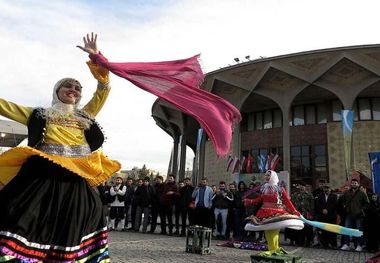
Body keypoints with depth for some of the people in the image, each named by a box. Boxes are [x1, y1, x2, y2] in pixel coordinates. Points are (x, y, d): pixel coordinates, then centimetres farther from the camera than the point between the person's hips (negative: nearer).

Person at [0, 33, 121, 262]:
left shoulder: (85, 116, 19)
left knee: (69, 233, 6)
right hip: (43, 178, -2)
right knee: (27, 225, -9)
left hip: (76, 181, 3)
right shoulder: (40, 115, 14)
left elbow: (104, 89, 16)